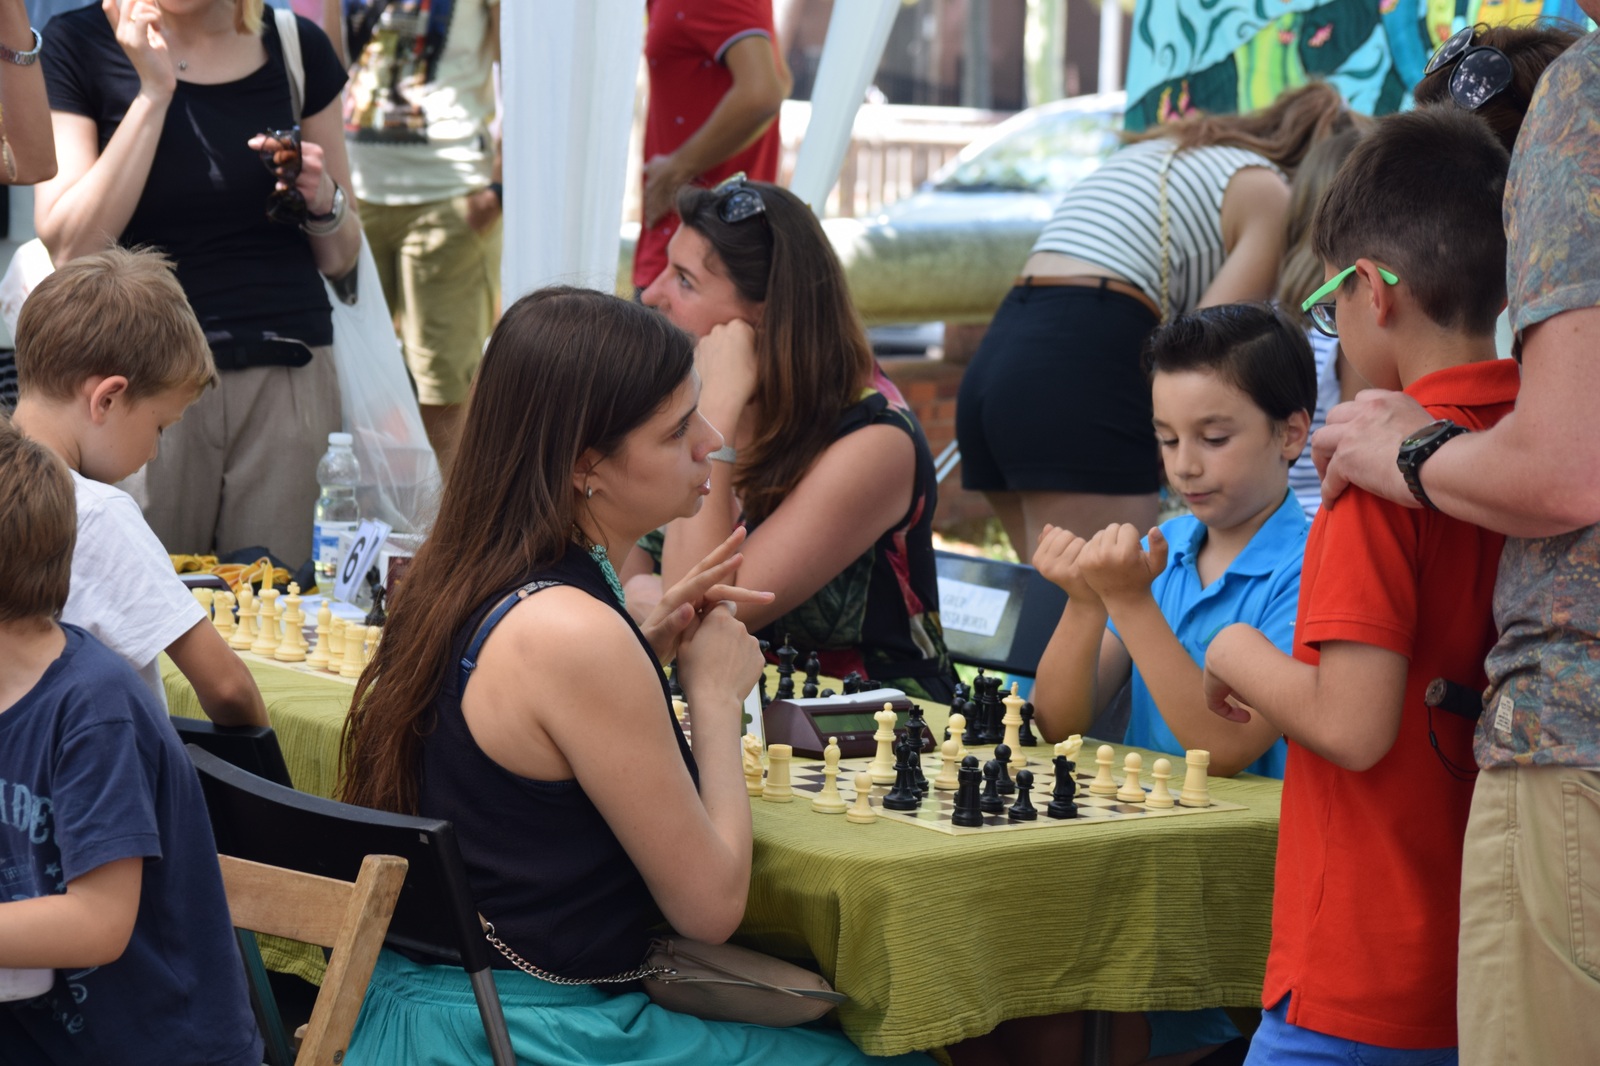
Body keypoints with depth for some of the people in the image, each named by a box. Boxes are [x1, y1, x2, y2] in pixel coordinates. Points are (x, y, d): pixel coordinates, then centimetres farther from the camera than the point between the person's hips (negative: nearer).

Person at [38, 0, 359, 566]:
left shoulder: (298, 48, 7)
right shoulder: (76, 45, 0)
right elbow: (69, 249, -10)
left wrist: (322, 200, -8)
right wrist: (153, 91, -12)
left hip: (289, 378, 2)